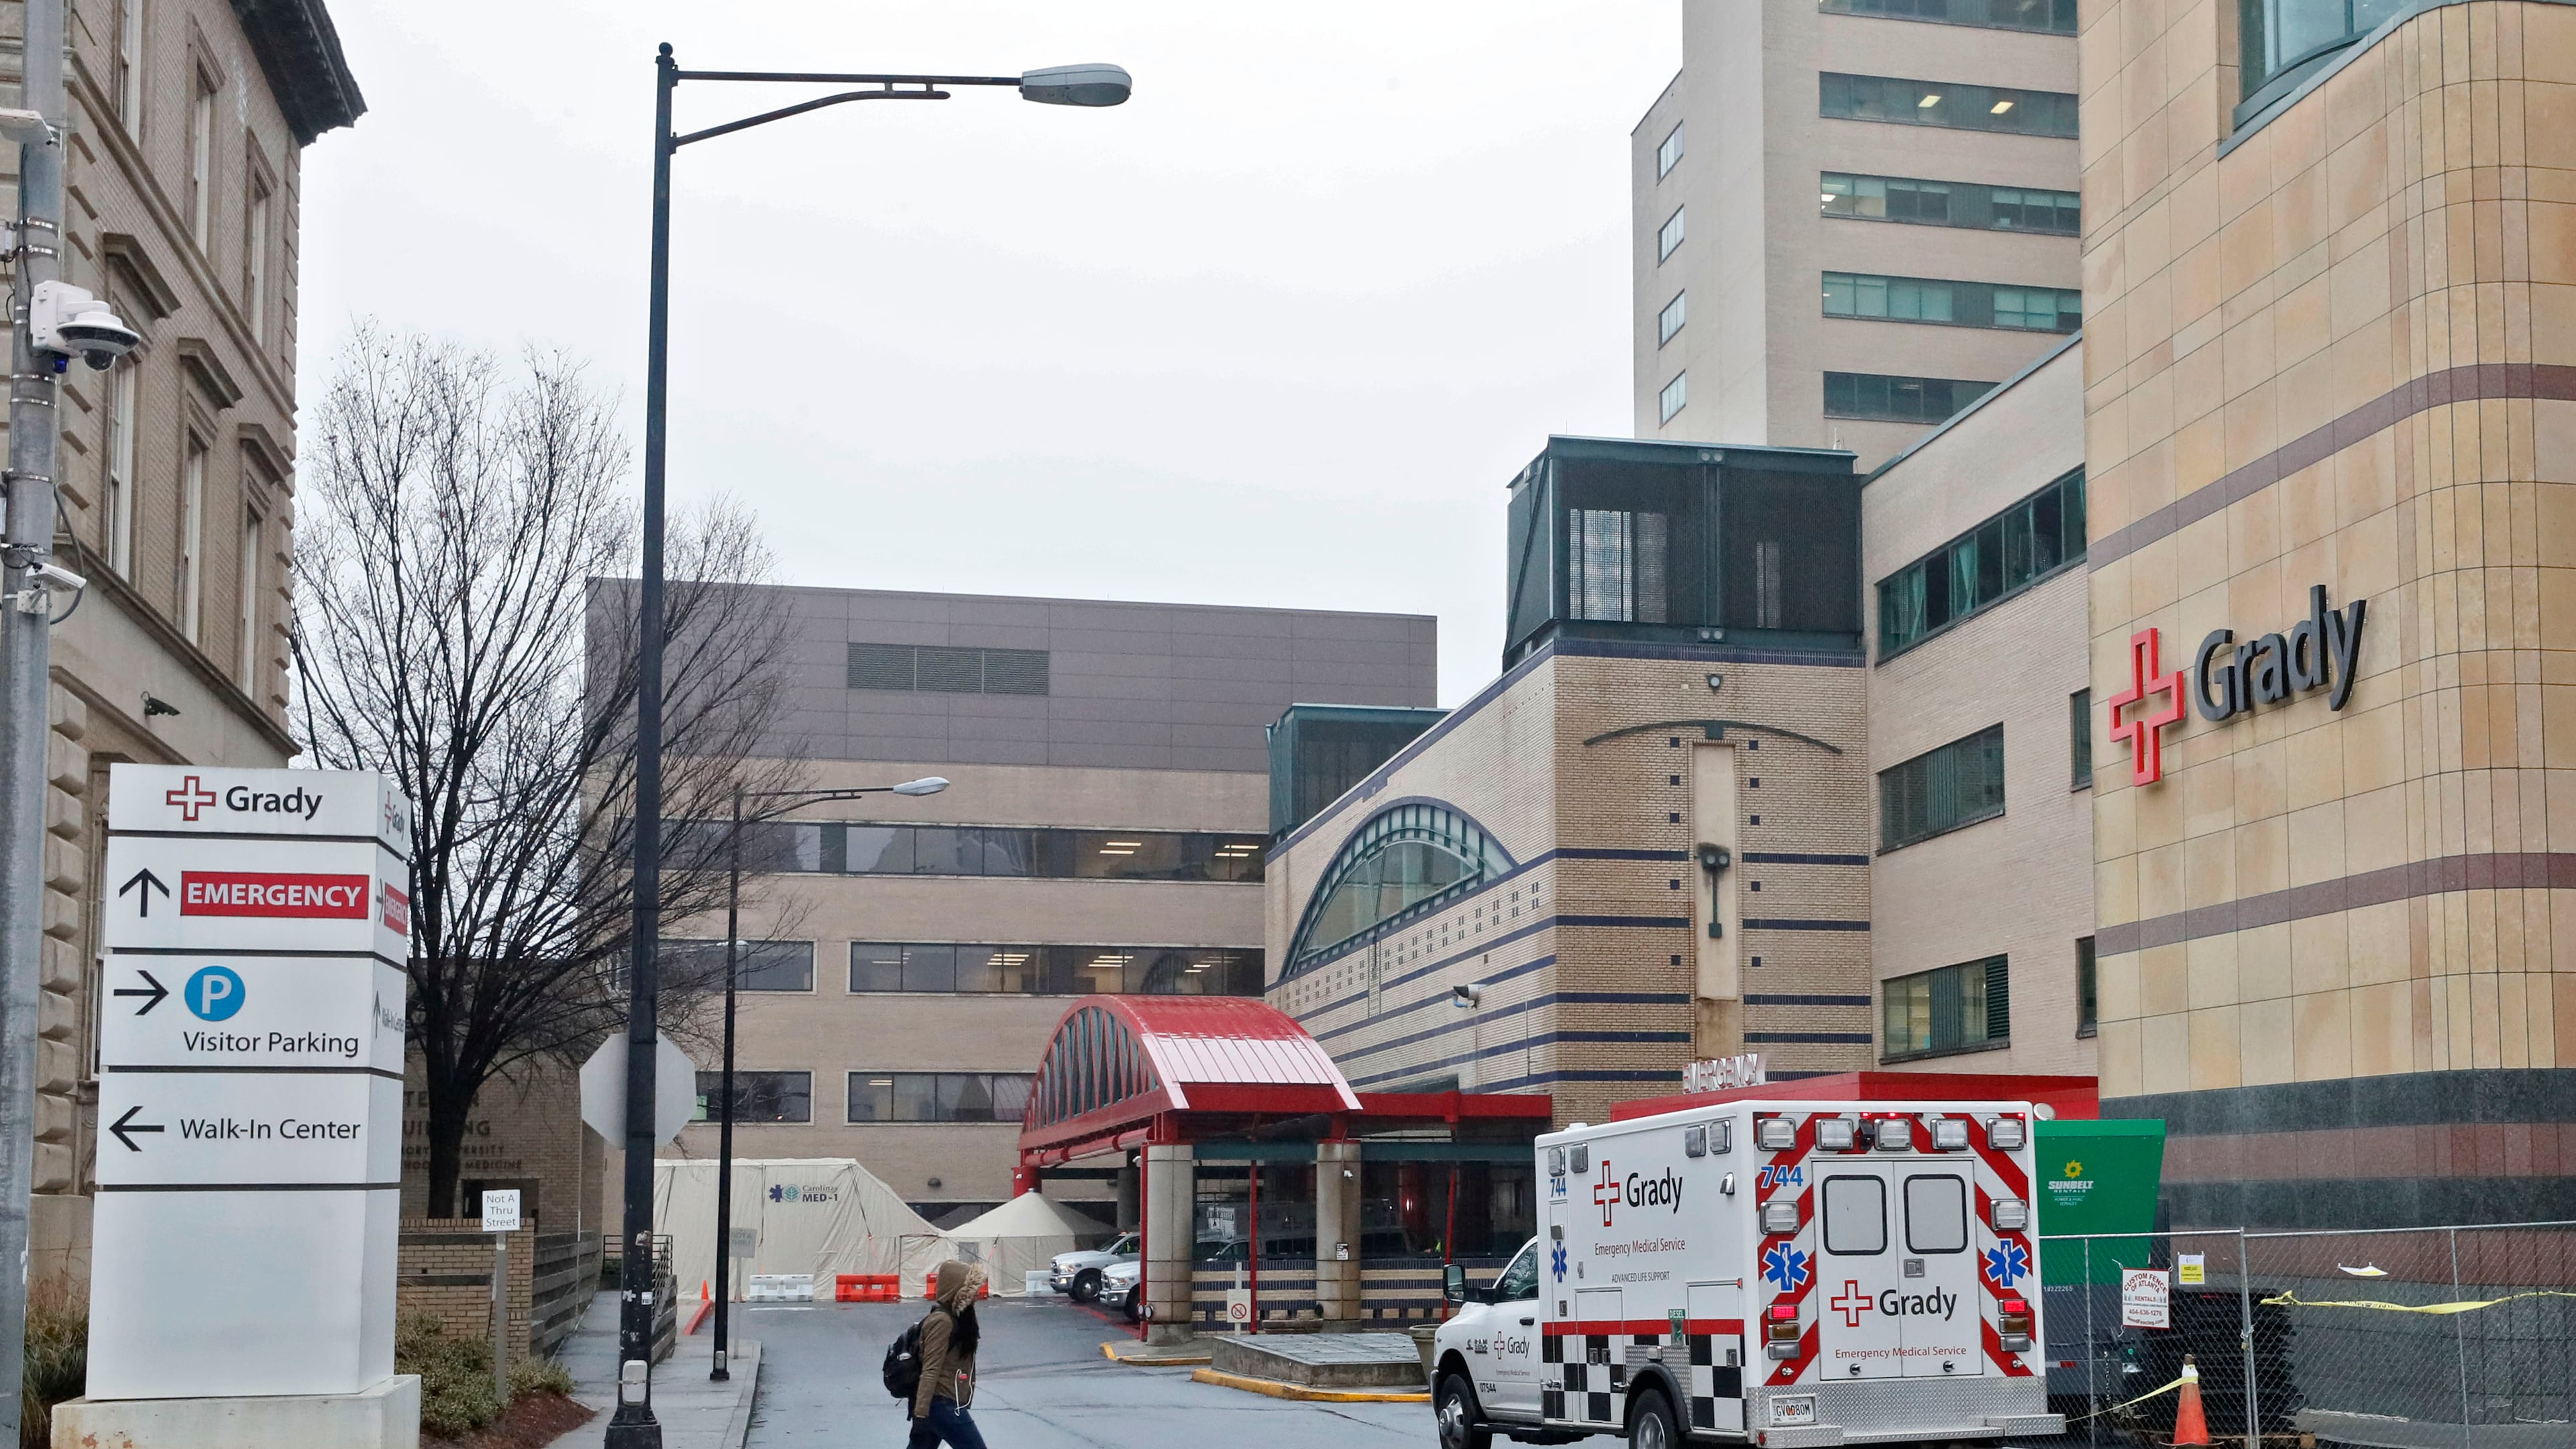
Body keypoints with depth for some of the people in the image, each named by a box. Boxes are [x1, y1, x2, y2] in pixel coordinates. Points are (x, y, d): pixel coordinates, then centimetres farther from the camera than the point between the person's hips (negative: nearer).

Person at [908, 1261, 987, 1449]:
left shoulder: (956, 1317, 14)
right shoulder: (942, 1321, -16)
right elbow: (930, 1370, -21)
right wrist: (921, 1412, -24)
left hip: (944, 1404, 9)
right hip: (942, 1406, -9)